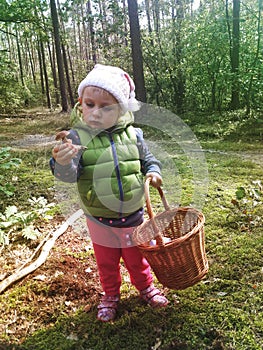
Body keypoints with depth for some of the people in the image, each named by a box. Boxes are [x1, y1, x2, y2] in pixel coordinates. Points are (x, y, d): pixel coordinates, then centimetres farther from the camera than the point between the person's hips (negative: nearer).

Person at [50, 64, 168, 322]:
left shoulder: (132, 135, -9)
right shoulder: (77, 137, -16)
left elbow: (148, 160, 7)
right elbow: (69, 175, -23)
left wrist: (153, 172, -14)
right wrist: (62, 163, -44)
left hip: (134, 216, 1)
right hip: (100, 220, -1)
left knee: (137, 257, 23)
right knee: (106, 262, 21)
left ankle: (145, 286, 51)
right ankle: (110, 295, 48)